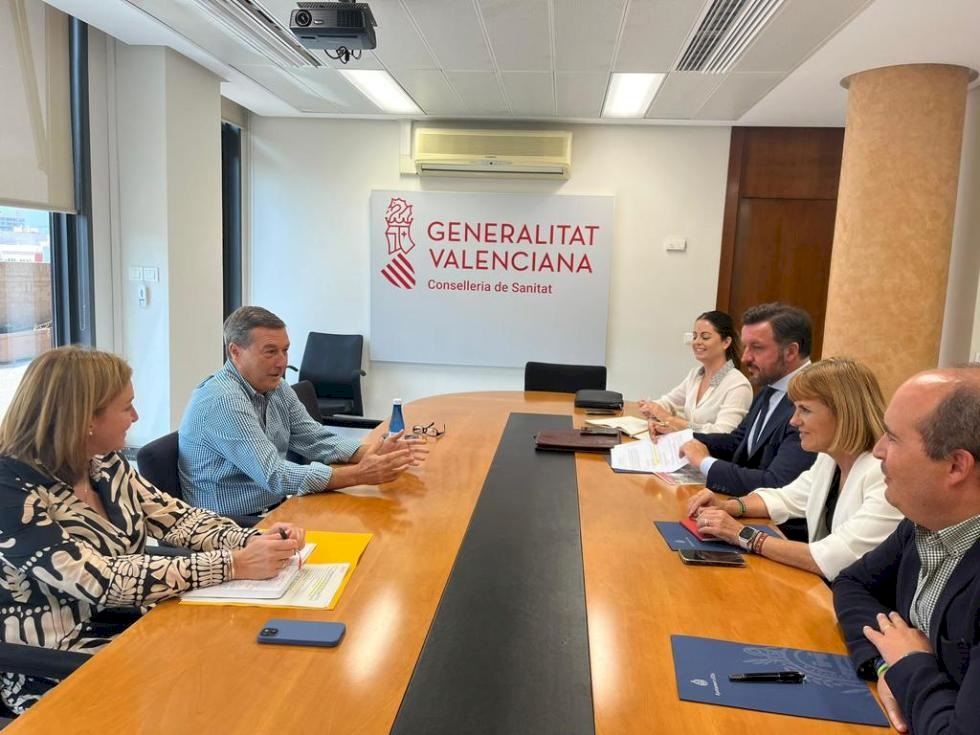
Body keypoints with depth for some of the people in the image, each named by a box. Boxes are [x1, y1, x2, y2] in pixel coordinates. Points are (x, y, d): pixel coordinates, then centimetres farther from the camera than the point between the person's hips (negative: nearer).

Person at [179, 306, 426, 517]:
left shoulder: (277, 388, 4)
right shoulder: (222, 400, -23)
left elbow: (318, 441, 4)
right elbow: (274, 476, -27)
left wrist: (372, 452, -13)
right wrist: (359, 474, -29)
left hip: (273, 510, 7)